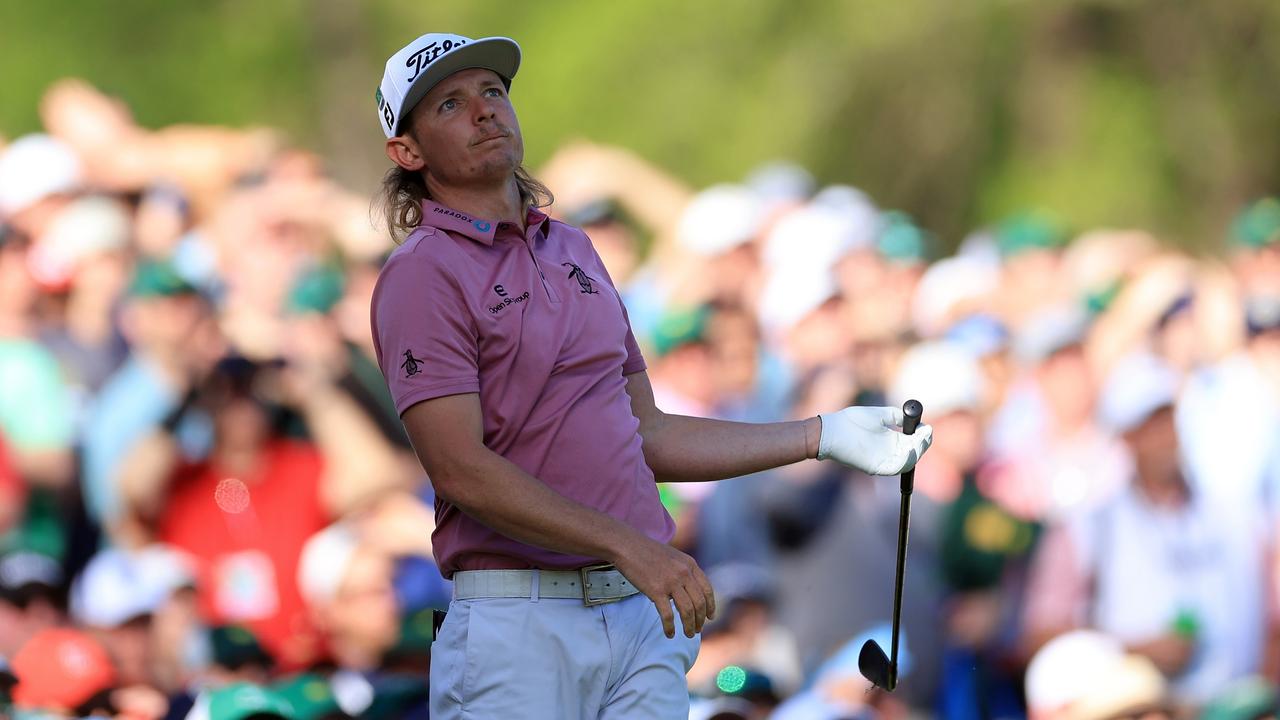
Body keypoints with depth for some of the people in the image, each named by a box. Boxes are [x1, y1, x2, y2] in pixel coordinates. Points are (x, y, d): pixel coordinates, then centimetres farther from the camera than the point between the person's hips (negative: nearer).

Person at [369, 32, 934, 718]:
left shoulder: (574, 250, 20)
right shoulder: (420, 276, -5)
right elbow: (460, 469, -15)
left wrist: (826, 436, 18)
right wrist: (629, 546, -20)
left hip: (643, 613, 6)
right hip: (518, 627, -6)